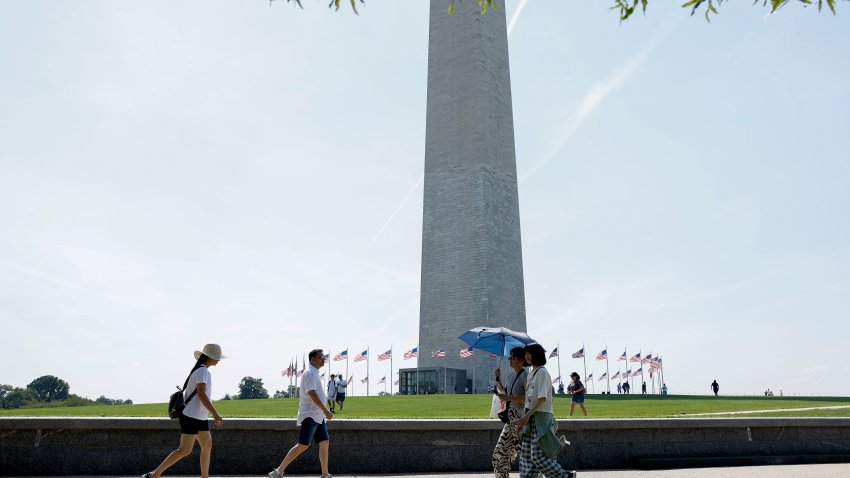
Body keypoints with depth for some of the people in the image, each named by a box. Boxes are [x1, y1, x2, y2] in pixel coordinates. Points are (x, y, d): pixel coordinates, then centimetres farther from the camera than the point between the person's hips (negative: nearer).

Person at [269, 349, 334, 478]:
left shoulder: (314, 373, 18)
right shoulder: (310, 373, -12)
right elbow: (311, 393, -24)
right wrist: (325, 410, -27)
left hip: (318, 416, 10)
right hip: (310, 415, -10)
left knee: (324, 443, 7)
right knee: (303, 445, -11)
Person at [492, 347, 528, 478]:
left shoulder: (525, 376, -12)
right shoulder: (510, 375, 12)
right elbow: (503, 391, 28)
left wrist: (509, 397, -21)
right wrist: (498, 378, 14)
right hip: (511, 419, 9)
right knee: (500, 451, 10)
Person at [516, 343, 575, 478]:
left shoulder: (542, 372, -11)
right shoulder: (530, 373, 14)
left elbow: (542, 398, -18)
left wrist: (527, 414, -24)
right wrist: (522, 420, 16)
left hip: (541, 417, -8)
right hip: (531, 417, 8)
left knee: (537, 455, -6)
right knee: (526, 453, 7)